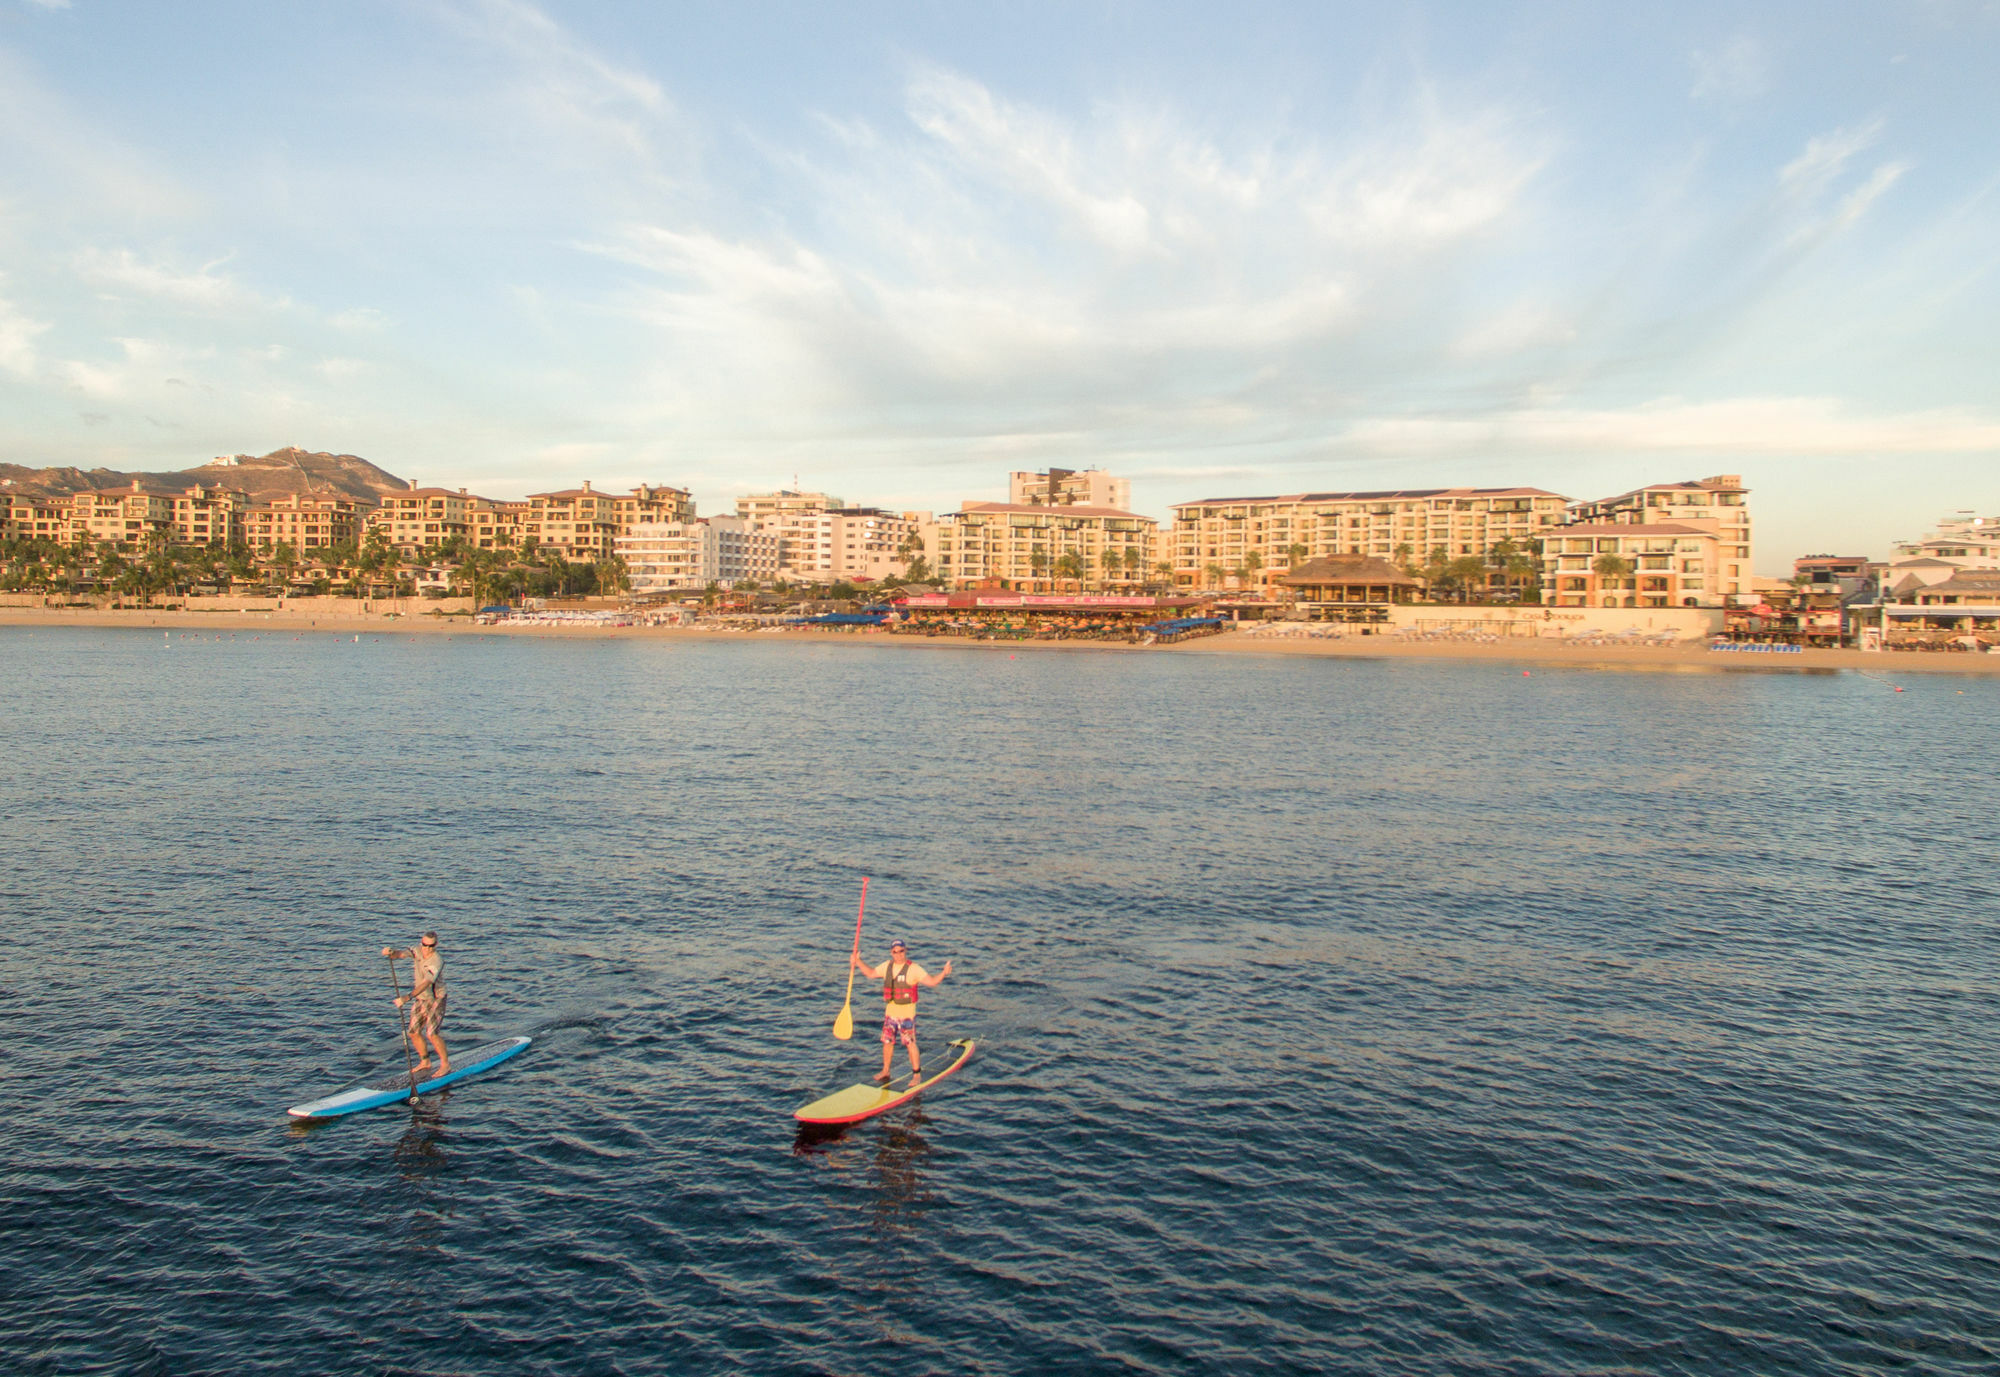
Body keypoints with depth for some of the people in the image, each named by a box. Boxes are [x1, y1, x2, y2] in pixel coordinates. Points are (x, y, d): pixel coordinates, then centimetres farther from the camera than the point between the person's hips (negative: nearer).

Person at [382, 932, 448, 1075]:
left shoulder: (437, 961, -26)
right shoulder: (418, 950, -4)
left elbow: (426, 984, -37)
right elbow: (401, 953, -19)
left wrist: (407, 997, -48)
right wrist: (391, 952, -43)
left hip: (435, 1000, -7)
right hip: (420, 999, 7)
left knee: (432, 1034, -14)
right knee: (414, 1032, 7)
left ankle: (445, 1064, 3)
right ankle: (425, 1062, 27)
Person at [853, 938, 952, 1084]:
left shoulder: (913, 969, -13)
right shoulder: (887, 966, 5)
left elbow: (932, 981, -20)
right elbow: (871, 973, 21)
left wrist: (944, 972, -37)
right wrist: (858, 962, 13)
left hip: (907, 1013, -6)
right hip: (890, 1011, 6)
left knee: (910, 1043, -4)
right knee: (887, 1042, 13)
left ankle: (917, 1074, 8)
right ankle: (885, 1072, 30)